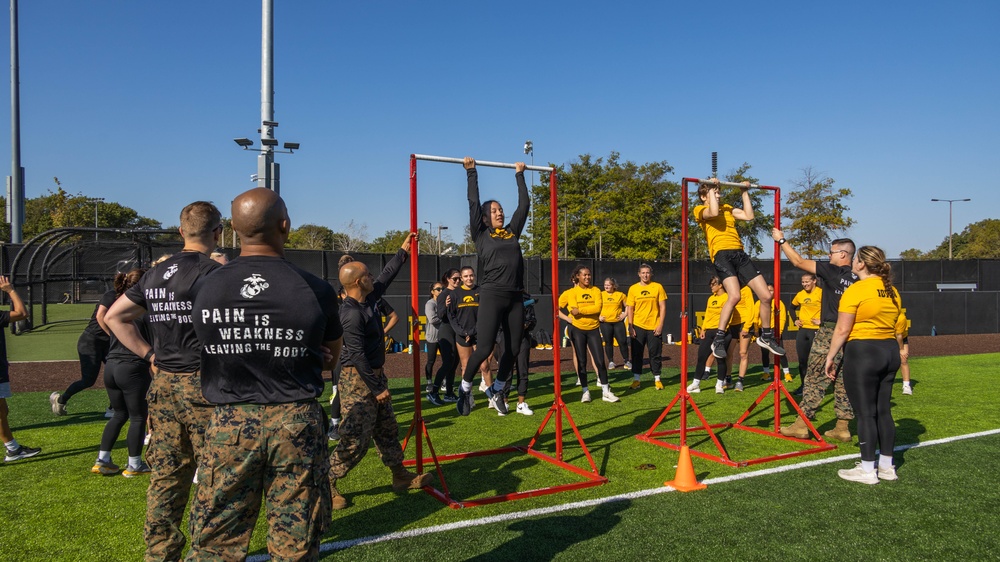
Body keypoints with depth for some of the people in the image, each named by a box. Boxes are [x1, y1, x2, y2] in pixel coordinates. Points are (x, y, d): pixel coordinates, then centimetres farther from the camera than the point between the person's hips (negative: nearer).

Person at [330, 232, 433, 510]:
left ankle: (400, 476, 29)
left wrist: (403, 252, 24)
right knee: (356, 438, -6)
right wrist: (377, 388, -18)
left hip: (374, 376, 10)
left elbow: (386, 277, 20)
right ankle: (327, 484, 7)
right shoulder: (352, 314, -23)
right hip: (358, 381, -10)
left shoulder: (368, 300, 4)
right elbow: (357, 356, -23)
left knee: (387, 429, 18)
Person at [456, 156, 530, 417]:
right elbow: (473, 203, 2)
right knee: (484, 347, -9)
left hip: (515, 297, 5)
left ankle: (496, 389, 26)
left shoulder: (513, 232, 16)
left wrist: (519, 175, 26)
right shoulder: (481, 234, 5)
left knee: (514, 348, 7)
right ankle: (465, 387, 13)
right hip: (492, 295, -5)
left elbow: (523, 204, 21)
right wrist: (471, 172, 6)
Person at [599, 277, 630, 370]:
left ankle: (626, 361, 10)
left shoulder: (620, 295, 3)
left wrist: (625, 314, -1)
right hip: (605, 322, 1)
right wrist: (598, 316, -2)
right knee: (608, 342, 5)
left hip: (618, 322, -1)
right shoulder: (601, 295, 4)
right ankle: (611, 362, 15)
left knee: (622, 341, -3)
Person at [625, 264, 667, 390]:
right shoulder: (633, 289, 2)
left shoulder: (658, 287, 0)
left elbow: (662, 307, 1)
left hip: (654, 327, -1)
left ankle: (657, 379, 17)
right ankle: (636, 379, 12)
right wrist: (630, 327, -3)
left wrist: (660, 325, -6)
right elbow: (630, 308, 4)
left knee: (655, 354, 6)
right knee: (636, 354, 4)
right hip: (638, 326, 1)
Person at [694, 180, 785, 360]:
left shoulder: (727, 208, 27)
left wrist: (744, 192, 22)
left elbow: (749, 215, 17)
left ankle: (766, 337, 20)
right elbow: (714, 212, -15)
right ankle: (718, 340, -18)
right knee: (734, 296, -29)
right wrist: (711, 188, -4)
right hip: (722, 254, -7)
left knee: (766, 296, 1)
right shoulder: (700, 210, 8)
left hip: (740, 254, 7)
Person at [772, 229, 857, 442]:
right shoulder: (857, 278, 9)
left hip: (829, 333, -7)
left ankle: (801, 424, 4)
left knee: (815, 378, -1)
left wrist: (781, 240, 4)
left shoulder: (832, 271, -10)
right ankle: (843, 427, 14)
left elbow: (798, 262, -6)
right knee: (843, 379, 10)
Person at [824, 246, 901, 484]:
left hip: (862, 352, -8)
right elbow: (894, 325, 16)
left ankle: (867, 470, 5)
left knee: (866, 412, -2)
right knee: (883, 410, 13)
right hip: (890, 352, 8)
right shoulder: (892, 292, 11)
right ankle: (887, 466, 20)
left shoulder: (856, 290, -13)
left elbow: (842, 330, -14)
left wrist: (830, 357, -6)